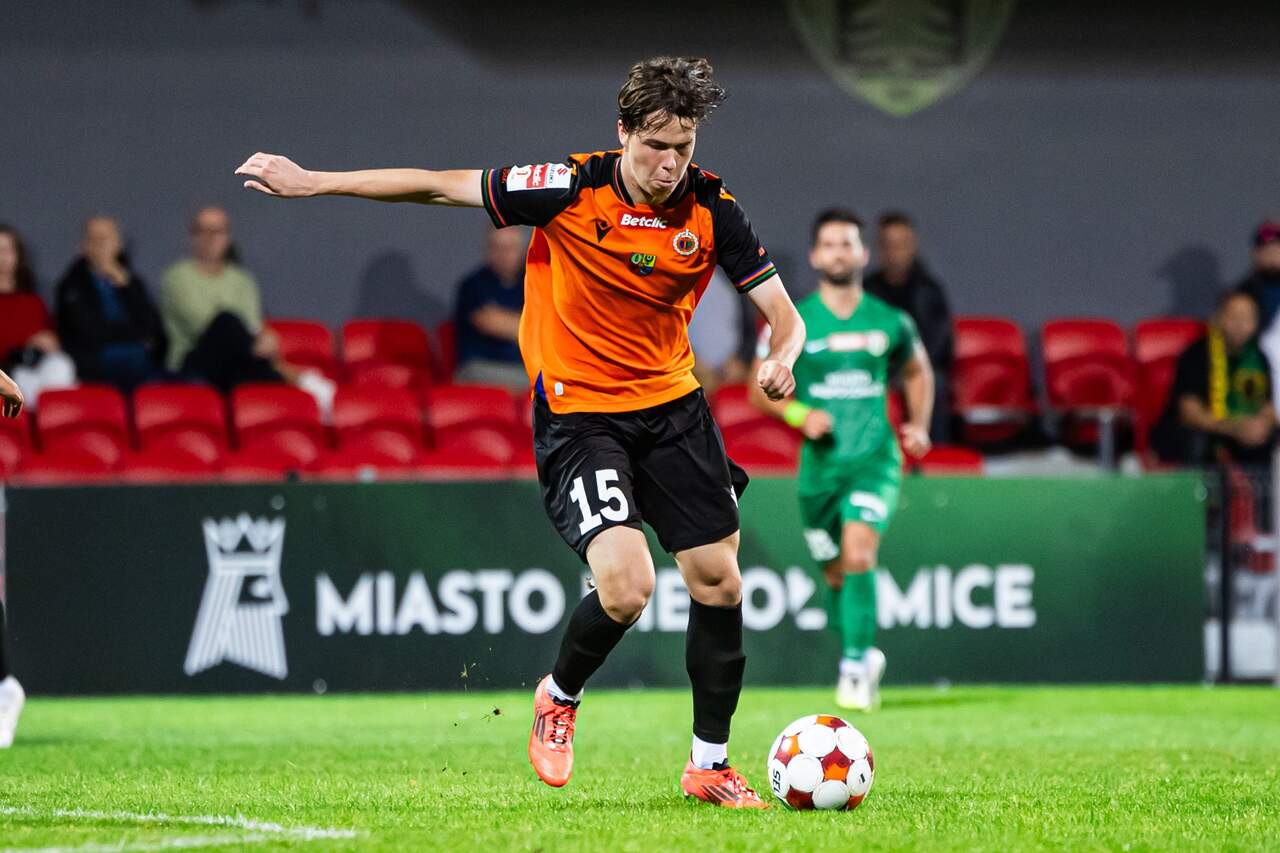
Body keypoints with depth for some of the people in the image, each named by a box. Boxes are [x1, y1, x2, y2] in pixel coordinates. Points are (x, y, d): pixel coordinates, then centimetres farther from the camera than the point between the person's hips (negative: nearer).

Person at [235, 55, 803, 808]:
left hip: (672, 405, 4)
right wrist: (314, 182, -9)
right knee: (627, 586, -20)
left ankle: (710, 764, 20)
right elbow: (440, 186, -10)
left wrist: (783, 358, -30)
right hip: (578, 412, -4)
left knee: (719, 581, 3)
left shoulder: (712, 208, -9)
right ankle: (560, 697, 12)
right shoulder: (572, 189, -17)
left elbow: (784, 312, -6)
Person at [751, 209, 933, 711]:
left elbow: (917, 371, 23)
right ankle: (866, 655, 33)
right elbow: (762, 389, 7)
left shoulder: (891, 323, 5)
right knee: (836, 573, 9)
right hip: (820, 463, 1)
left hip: (875, 460, -1)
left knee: (859, 554, -22)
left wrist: (919, 425, 9)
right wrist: (800, 415, -11)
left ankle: (855, 668, -16)